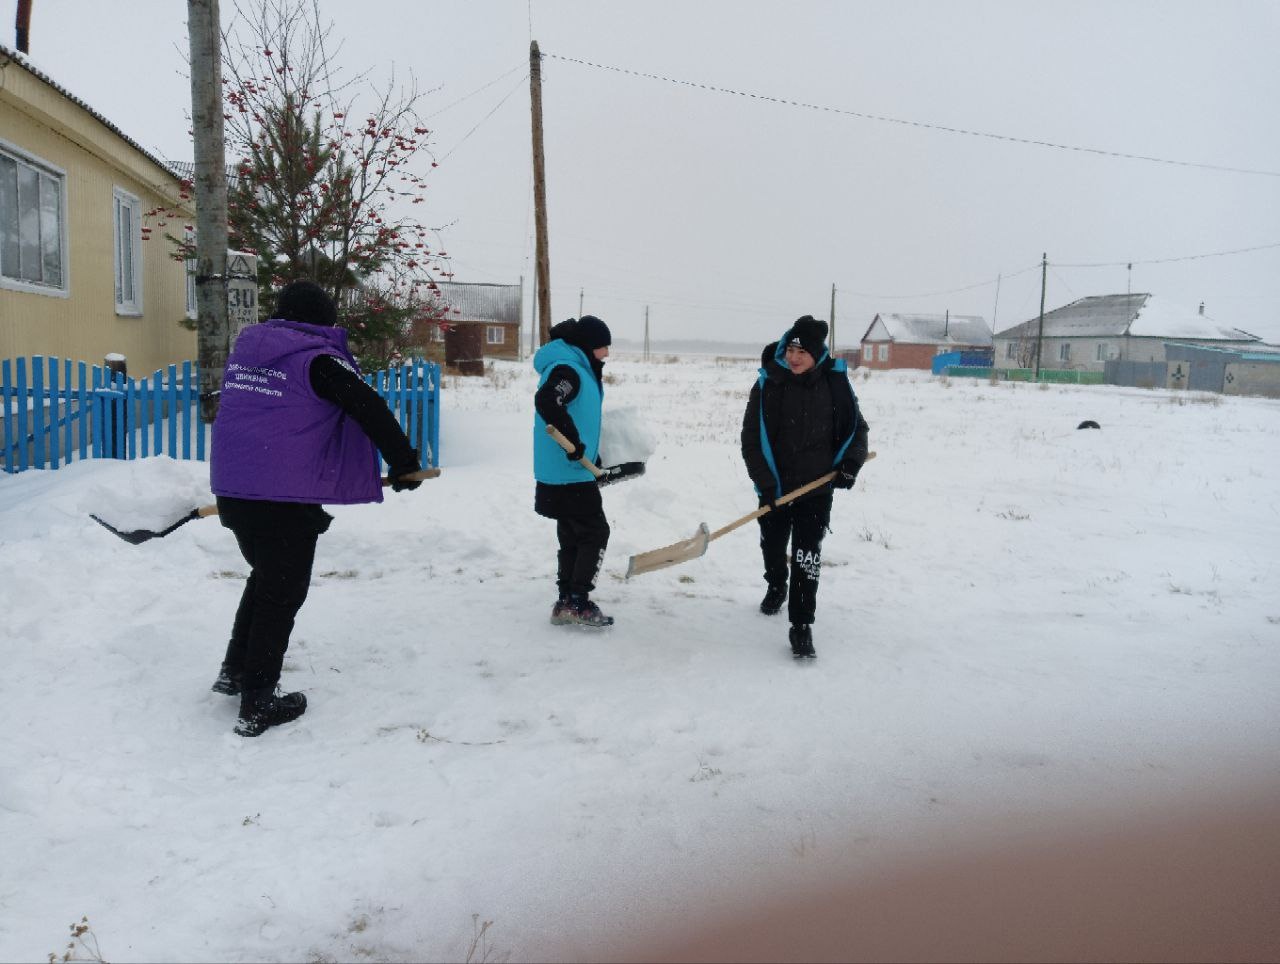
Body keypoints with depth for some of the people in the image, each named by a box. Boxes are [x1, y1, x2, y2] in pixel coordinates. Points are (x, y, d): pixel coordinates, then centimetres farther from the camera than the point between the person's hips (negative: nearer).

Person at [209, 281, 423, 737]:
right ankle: (257, 706, 10)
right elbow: (371, 410, -14)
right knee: (281, 595, 4)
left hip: (231, 488, 7)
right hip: (286, 499, -7)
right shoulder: (317, 357, -8)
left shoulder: (246, 346, 14)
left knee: (264, 576, 26)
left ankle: (235, 671, 33)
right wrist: (404, 462, -4)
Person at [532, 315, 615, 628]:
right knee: (596, 532, -5)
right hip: (569, 473, -10)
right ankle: (577, 603, -2)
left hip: (571, 473, 10)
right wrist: (573, 442, -29)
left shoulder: (580, 369, 17)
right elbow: (546, 401, -33)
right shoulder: (568, 369, -15)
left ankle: (566, 604, 19)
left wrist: (593, 456, 22)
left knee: (573, 537, 13)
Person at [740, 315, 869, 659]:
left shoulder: (835, 383, -6)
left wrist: (850, 463, -8)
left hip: (816, 489, -1)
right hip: (775, 488, 1)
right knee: (772, 546, 19)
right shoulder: (768, 385, -11)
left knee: (807, 557, -6)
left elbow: (856, 428, 7)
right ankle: (776, 586, 50)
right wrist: (765, 483, -16)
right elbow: (752, 438, -10)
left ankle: (801, 626, 3)